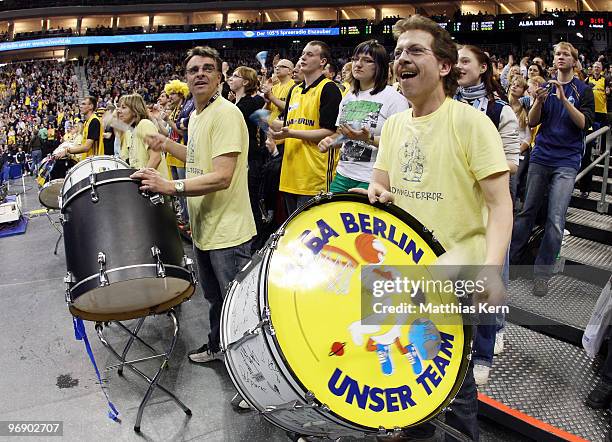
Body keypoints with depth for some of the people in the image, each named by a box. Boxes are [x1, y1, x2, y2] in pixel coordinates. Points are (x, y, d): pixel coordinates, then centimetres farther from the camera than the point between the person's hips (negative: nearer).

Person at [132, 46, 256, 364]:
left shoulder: (226, 114, -18)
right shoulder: (195, 116, 12)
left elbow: (222, 176, -27)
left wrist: (171, 186, -34)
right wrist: (167, 145, 17)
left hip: (228, 232, -9)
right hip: (204, 227, 9)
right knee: (215, 298, 25)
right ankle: (217, 345, 45)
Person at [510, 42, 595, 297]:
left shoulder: (583, 90, 4)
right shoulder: (546, 86, 11)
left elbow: (585, 123, -8)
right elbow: (532, 122, 3)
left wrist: (564, 99, -19)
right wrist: (539, 101, -16)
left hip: (567, 161, -2)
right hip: (541, 157, 2)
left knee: (556, 219, -6)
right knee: (527, 211, 7)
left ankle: (542, 273, 0)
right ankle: (511, 259, 17)